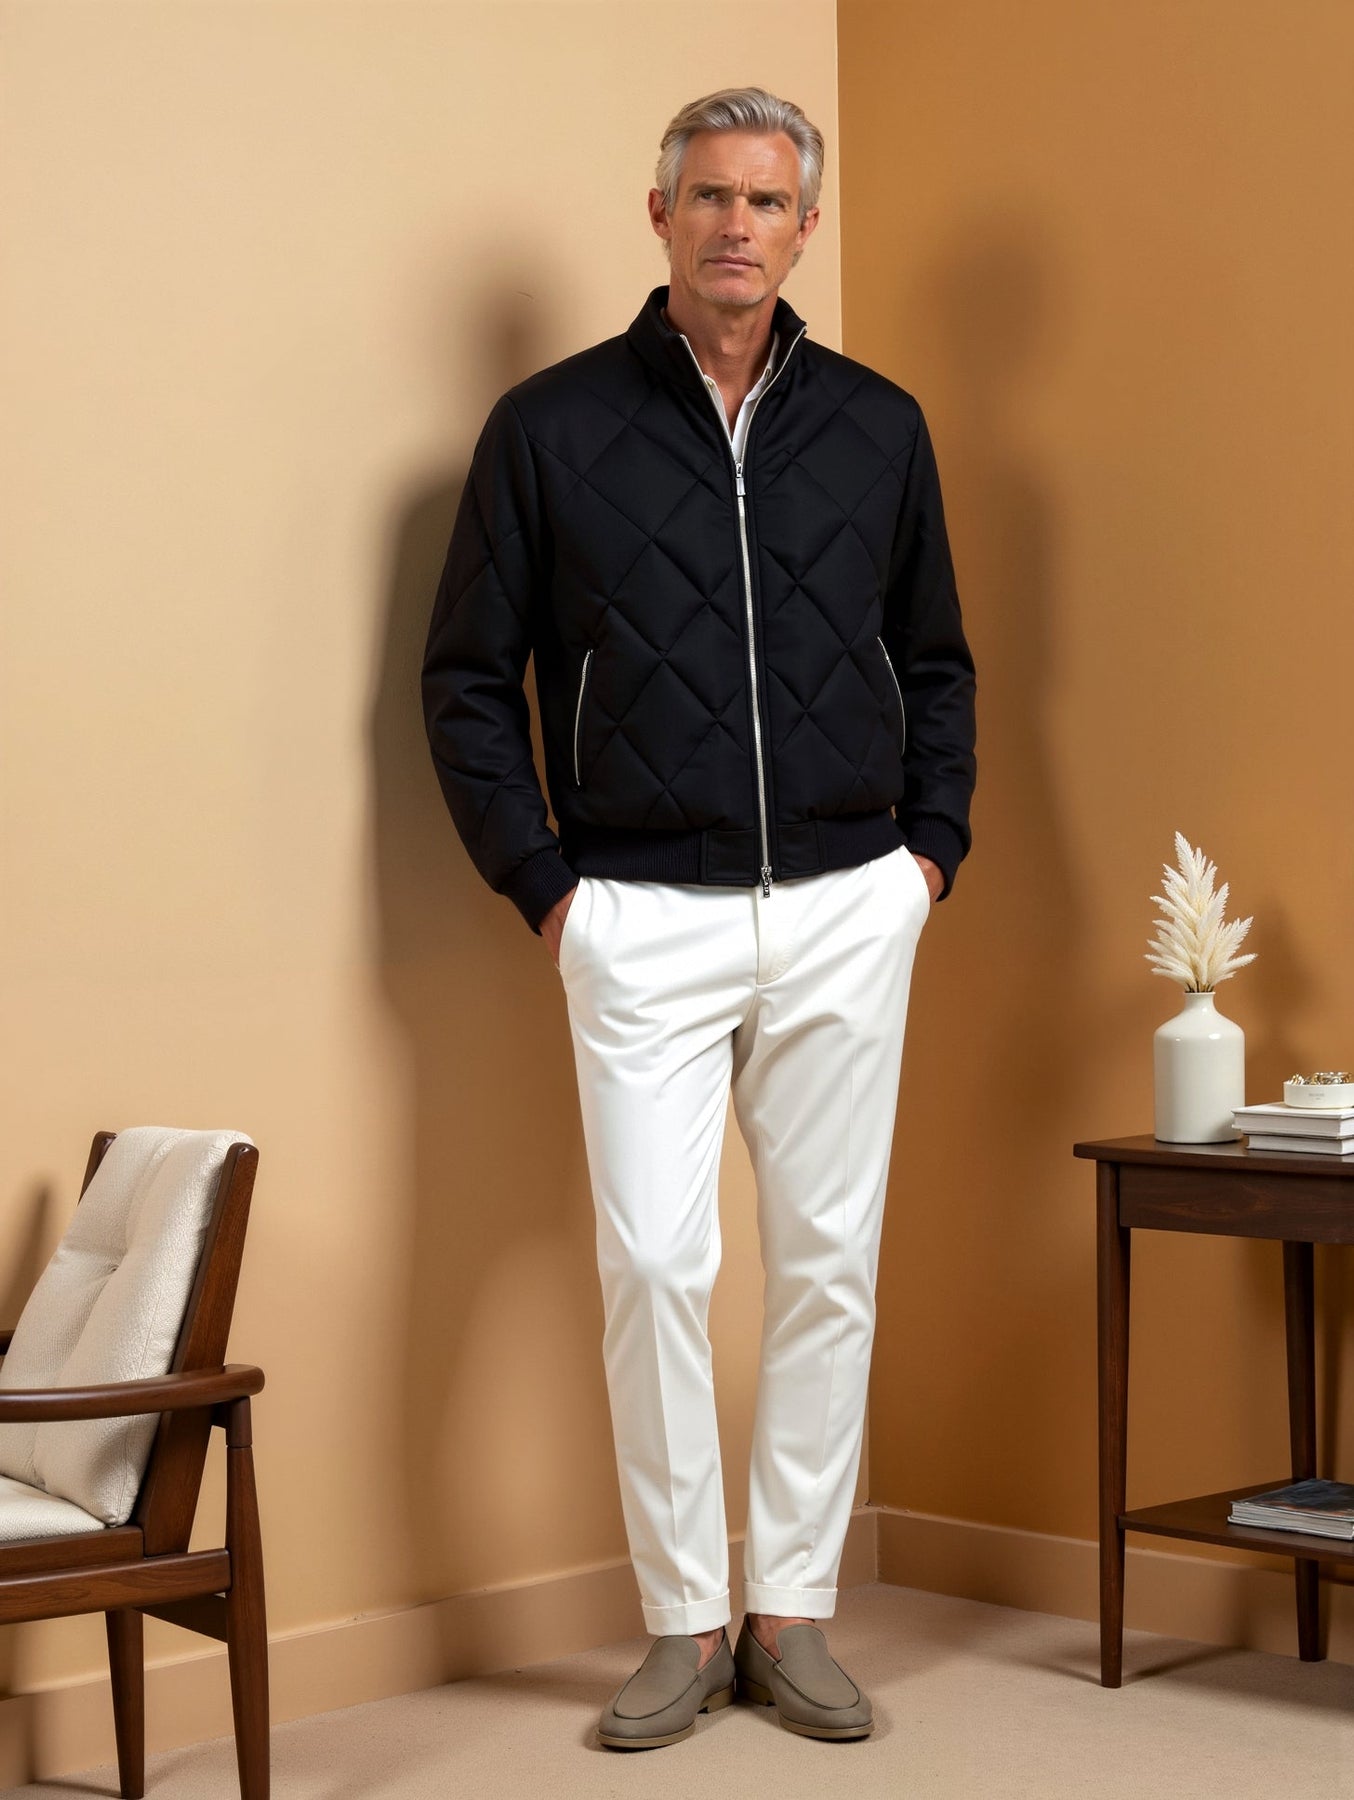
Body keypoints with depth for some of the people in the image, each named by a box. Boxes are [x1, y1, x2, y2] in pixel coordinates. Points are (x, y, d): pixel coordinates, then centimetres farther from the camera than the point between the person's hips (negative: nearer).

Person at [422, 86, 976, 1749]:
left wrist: (933, 849, 6)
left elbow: (936, 662, 17)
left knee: (828, 1265, 6)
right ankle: (686, 1622, 10)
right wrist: (538, 884, -3)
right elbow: (468, 677, 4)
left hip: (847, 914, 3)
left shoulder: (878, 427, 8)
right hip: (644, 920, -2)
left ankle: (794, 1612, 18)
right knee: (654, 1265, -5)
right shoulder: (552, 426, 0)